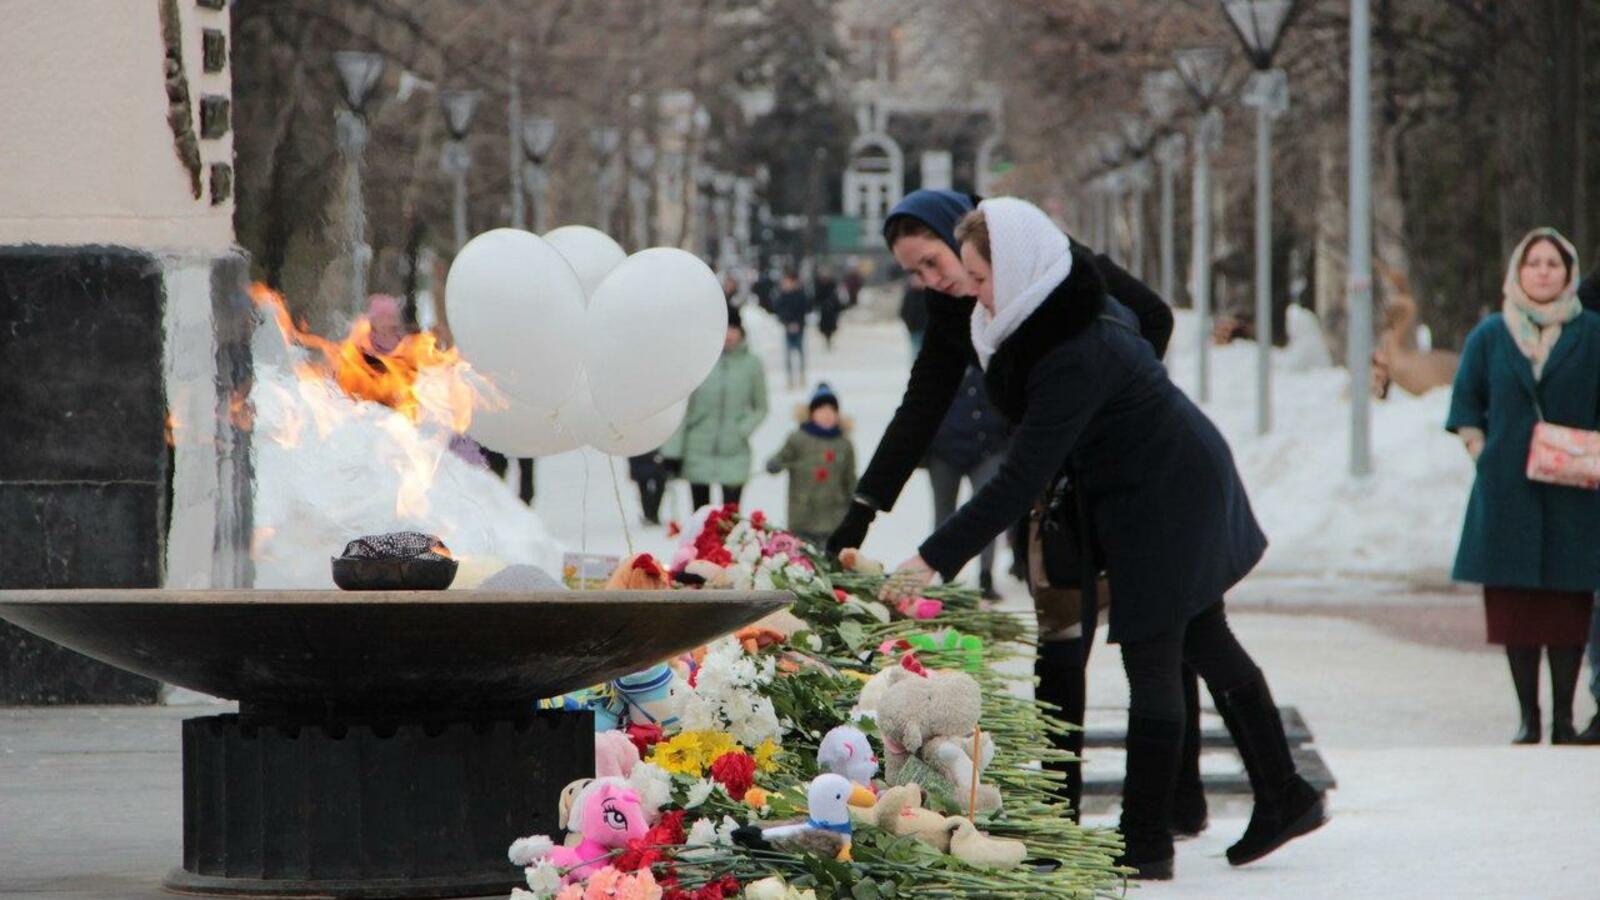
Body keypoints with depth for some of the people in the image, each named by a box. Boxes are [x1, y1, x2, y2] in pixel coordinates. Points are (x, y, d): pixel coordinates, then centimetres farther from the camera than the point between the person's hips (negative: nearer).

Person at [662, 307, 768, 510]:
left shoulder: (751, 364, -2)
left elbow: (760, 408, 10)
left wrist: (743, 430, -8)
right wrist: (672, 451, -6)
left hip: (734, 454, -1)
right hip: (698, 453, 1)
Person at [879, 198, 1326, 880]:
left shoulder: (1076, 356, -32)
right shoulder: (1077, 306, -6)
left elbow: (1020, 481, -34)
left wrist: (934, 559, -34)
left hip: (1162, 506, -10)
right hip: (1185, 483, 10)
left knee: (1152, 666, -4)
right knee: (1206, 642, 19)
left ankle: (1145, 846, 2)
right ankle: (1285, 797, 29)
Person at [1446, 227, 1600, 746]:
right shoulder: (1490, 337, 9)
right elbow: (1466, 406, 14)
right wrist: (1482, 456, 1)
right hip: (1507, 494, 1)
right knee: (1514, 601, -1)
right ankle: (1528, 717, 5)